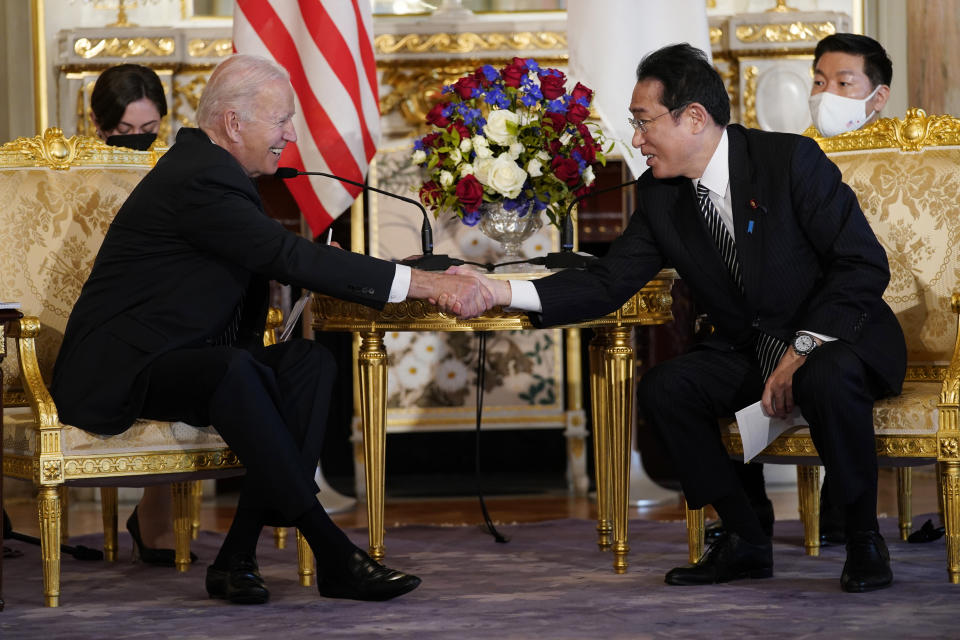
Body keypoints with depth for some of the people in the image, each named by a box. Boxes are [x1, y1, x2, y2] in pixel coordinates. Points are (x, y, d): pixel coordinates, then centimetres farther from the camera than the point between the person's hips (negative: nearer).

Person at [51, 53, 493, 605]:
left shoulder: (212, 167, 13)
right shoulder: (197, 181, -19)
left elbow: (277, 259, 22)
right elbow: (291, 258, -25)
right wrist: (427, 283, -26)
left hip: (184, 362, 10)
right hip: (119, 369, -10)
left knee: (310, 361, -12)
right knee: (234, 369, -36)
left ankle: (238, 556, -19)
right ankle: (332, 554, -33)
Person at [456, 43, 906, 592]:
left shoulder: (791, 160, -18)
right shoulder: (660, 196, -1)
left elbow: (866, 264, -20)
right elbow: (607, 283, -4)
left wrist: (802, 349, -25)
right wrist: (500, 291, -16)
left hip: (844, 337, -6)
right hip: (750, 350, 6)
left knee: (829, 380, -38)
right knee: (663, 389, -15)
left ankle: (865, 540, -16)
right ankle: (747, 541, -2)